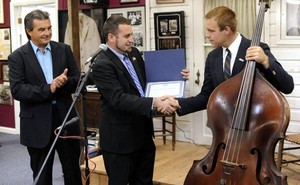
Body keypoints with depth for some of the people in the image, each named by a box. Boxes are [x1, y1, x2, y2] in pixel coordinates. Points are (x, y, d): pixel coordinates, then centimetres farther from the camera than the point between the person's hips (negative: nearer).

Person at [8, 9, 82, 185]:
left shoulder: (64, 50, 4)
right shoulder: (17, 57, -5)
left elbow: (78, 81, 2)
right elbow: (17, 90, -14)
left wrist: (64, 82, -20)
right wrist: (48, 89, -24)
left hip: (66, 118, 3)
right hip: (38, 124, -2)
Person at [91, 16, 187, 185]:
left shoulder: (134, 53, 7)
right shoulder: (102, 65, -17)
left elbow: (146, 80, 20)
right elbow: (119, 99, -27)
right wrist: (153, 103, -34)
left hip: (143, 133, 8)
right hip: (120, 138, -7)